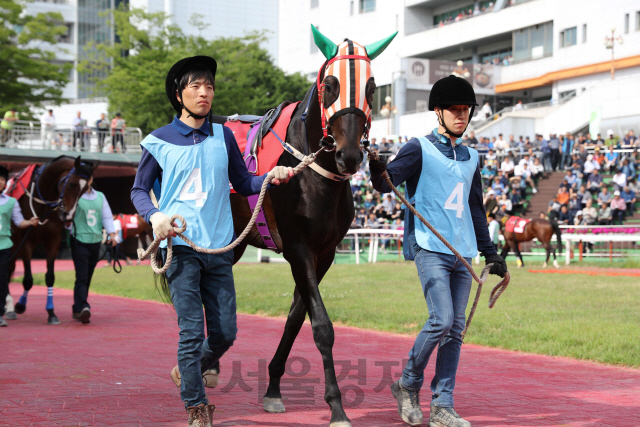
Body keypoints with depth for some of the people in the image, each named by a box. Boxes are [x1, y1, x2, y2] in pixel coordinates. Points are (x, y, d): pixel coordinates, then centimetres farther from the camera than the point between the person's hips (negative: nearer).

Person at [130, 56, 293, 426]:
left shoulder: (223, 136, 7)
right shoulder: (159, 142, 0)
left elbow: (242, 184, 13)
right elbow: (139, 190, 7)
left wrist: (271, 177, -6)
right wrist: (155, 215, -13)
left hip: (220, 247, 3)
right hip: (181, 246, -3)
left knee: (226, 332, 6)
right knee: (192, 331, -5)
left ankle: (192, 369, 35)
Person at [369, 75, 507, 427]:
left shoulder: (470, 157, 19)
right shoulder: (421, 149, 1)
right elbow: (388, 181, -12)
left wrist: (490, 252, 23)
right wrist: (378, 172, -36)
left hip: (462, 254, 6)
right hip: (430, 248, -6)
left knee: (455, 328, 3)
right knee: (441, 320, -17)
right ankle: (408, 384, 6)